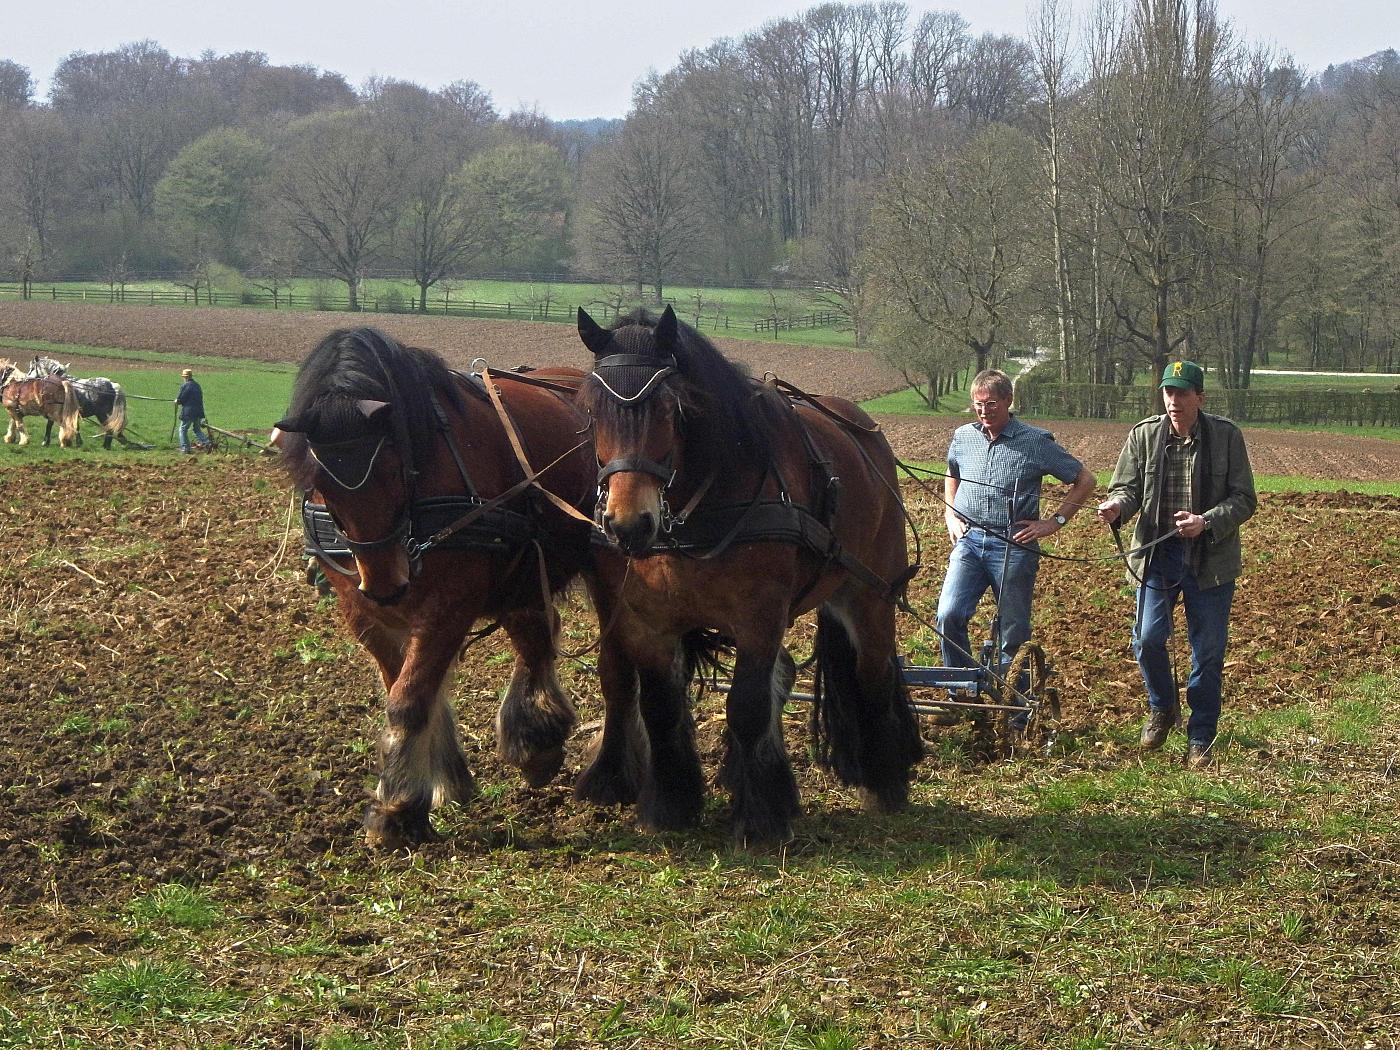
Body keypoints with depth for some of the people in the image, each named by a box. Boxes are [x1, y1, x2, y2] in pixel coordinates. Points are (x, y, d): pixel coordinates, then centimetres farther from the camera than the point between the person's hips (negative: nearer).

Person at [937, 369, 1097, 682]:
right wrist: (950, 514, 18)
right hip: (969, 540, 3)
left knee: (1014, 632, 3)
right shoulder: (963, 437, 10)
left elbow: (1084, 481, 4)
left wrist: (1055, 522, -2)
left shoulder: (1036, 442, -2)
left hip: (1013, 547, -3)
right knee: (948, 616, -14)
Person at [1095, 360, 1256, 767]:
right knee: (1147, 638, -9)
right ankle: (1162, 709, 21)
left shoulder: (1226, 436, -6)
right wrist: (1116, 506, -20)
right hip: (1157, 554, 1)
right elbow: (1127, 487, 4)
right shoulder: (1144, 435, -2)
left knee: (1208, 651, 4)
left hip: (1211, 559, -1)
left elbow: (1244, 500, -5)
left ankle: (1200, 740, 18)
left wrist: (1207, 523, -22)